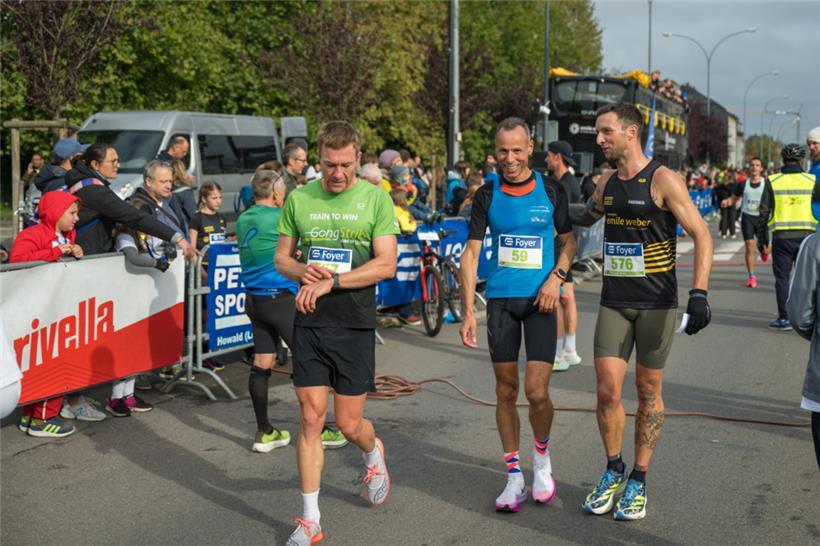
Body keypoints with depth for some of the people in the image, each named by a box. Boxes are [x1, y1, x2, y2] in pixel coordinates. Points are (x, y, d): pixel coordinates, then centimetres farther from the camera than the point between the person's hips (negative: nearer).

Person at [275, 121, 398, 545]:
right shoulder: (299, 199, 5)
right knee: (311, 418, -1)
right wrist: (303, 271, -11)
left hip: (355, 324, -2)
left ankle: (373, 452, 41)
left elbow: (386, 264, -9)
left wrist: (331, 281, -17)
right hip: (309, 323, 2)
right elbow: (282, 257, 12)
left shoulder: (376, 198, -3)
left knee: (349, 423, 3)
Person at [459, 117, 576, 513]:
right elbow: (471, 252, 2)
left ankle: (542, 457, 20)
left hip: (540, 301, -1)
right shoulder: (487, 196, 3)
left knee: (537, 392, -9)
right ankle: (514, 476, 17)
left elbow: (569, 240, 13)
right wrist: (468, 311, -5)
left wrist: (557, 277, -6)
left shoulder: (551, 192, 2)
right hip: (500, 300, 1)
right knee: (505, 392, 5)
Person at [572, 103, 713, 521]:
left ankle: (639, 480, 17)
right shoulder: (606, 183, 7)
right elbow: (585, 219, 28)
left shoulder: (663, 181, -10)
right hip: (614, 302, 4)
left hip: (657, 304, -4)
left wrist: (699, 294, -23)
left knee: (648, 391, 5)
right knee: (607, 391, -4)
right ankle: (613, 470, 17)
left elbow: (701, 236, -13)